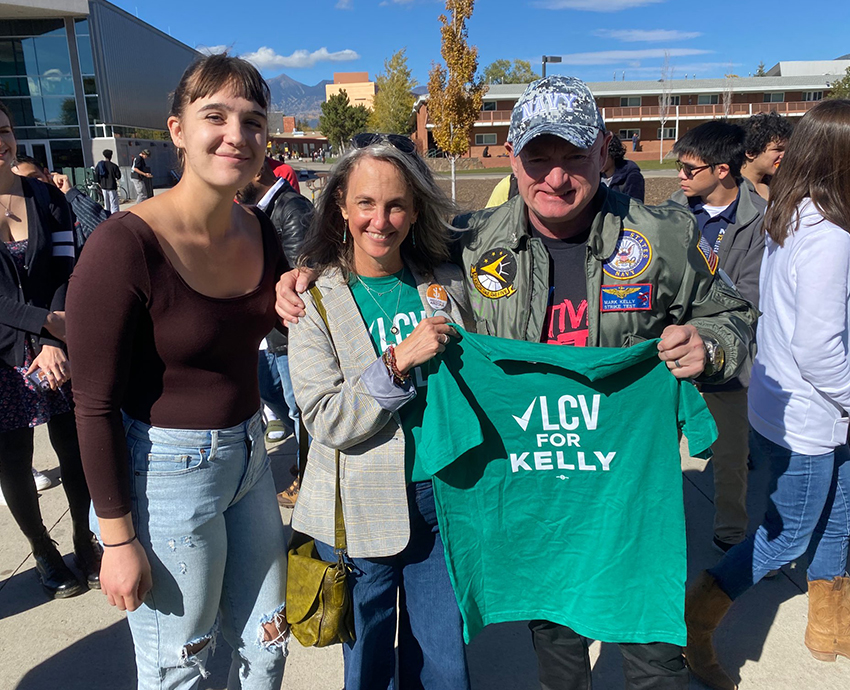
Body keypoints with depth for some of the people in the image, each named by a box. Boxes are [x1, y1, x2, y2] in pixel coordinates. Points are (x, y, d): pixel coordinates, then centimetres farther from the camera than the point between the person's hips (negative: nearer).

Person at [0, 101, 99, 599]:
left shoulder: (49, 199, 2)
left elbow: (66, 274, -4)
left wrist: (56, 345, -14)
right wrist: (50, 321, -23)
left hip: (58, 351, 1)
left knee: (76, 454, 8)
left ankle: (85, 541, 29)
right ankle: (43, 551, 31)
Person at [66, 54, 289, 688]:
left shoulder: (263, 232, -1)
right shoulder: (127, 245, -21)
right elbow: (96, 404, -16)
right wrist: (118, 539, -11)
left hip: (247, 456, 6)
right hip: (164, 474, -6)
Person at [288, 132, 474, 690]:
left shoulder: (445, 283, 1)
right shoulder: (314, 299, -9)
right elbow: (325, 421, -15)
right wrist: (398, 361, -24)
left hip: (441, 497, 3)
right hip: (362, 512, -2)